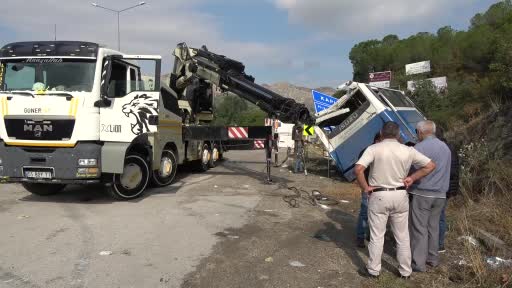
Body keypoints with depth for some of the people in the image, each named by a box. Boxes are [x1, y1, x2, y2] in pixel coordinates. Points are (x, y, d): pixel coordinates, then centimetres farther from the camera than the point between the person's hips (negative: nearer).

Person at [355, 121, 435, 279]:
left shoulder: (374, 149, -11)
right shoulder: (408, 151, -1)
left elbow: (358, 169, -22)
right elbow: (431, 165, 3)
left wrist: (365, 187, -10)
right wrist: (412, 178, 4)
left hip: (379, 196, -2)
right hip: (400, 196, 3)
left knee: (377, 236, 10)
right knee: (402, 236, 16)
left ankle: (374, 270, 21)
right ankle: (405, 271, 28)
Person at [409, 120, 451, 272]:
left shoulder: (419, 147, -14)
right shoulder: (446, 148, 11)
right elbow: (445, 172, 16)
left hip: (421, 194, -7)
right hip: (440, 194, 7)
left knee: (419, 228, 0)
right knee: (433, 227, 16)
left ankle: (418, 263, 4)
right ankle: (433, 258, 26)